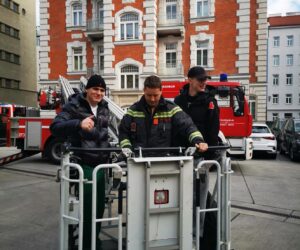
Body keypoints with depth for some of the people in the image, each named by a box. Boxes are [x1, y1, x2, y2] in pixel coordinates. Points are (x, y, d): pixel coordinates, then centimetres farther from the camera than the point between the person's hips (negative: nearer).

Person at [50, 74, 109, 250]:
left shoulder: (104, 108, 12)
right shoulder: (74, 106, -8)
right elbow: (55, 127, -21)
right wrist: (79, 124, -36)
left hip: (100, 163, 7)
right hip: (83, 163, -6)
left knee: (100, 204, 13)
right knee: (87, 206, -3)